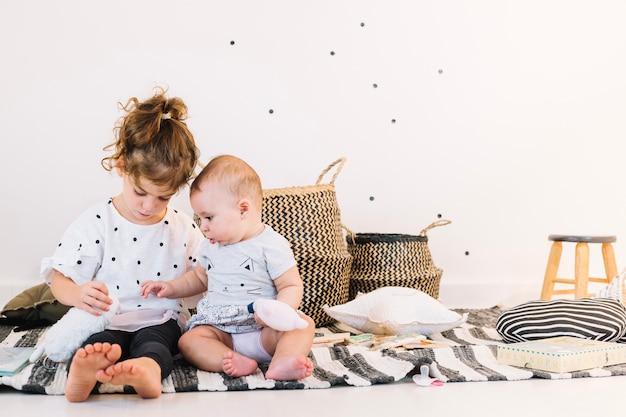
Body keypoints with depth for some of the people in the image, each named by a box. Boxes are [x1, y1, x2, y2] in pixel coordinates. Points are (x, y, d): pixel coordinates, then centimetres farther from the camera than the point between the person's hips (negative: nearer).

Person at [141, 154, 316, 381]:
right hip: (219, 332, 5)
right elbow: (199, 278, 31)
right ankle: (234, 363, -45)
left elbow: (292, 287, -10)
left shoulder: (271, 245, -8)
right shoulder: (211, 247, 13)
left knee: (304, 323, -29)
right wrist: (172, 288, 15)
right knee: (188, 340, -22)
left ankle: (283, 360, -55)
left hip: (263, 331, -4)